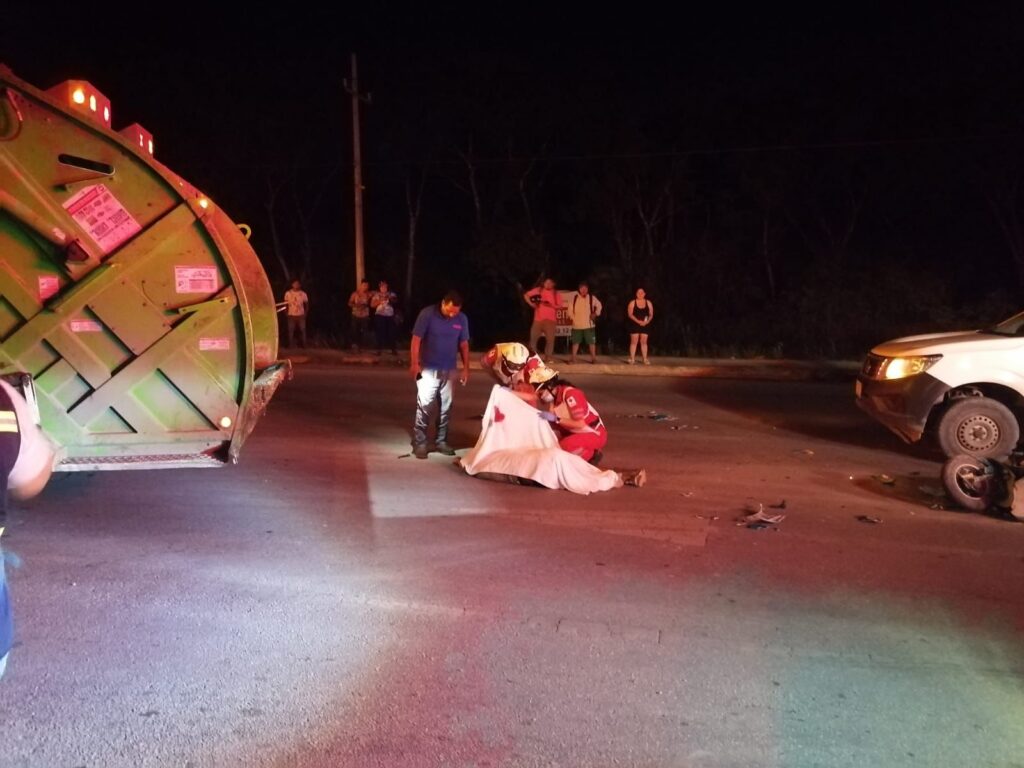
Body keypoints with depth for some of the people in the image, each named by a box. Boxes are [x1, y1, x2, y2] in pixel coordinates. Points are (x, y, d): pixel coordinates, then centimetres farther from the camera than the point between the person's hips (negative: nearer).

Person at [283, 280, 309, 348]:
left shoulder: (303, 294, -1)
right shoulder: (288, 293, -1)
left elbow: (306, 304, 8)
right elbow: (285, 303, 7)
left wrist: (305, 313, -1)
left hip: (301, 315, 0)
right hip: (291, 315, 0)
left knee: (302, 330, -1)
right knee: (290, 330, -1)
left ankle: (303, 345, 8)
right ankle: (290, 345, 7)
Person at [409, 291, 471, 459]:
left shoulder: (462, 319, 0)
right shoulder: (427, 314, -11)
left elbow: (464, 345, 8)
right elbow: (416, 340, -10)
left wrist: (466, 368, 7)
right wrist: (414, 363, -15)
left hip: (448, 370, 4)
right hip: (428, 369, -4)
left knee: (446, 407, 9)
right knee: (424, 406, -8)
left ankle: (441, 441, 20)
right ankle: (419, 443, -4)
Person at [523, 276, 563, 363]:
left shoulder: (555, 293, 6)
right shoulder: (538, 290, 5)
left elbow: (560, 306, 3)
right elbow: (526, 295, 11)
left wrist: (551, 305, -14)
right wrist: (530, 303, -3)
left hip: (550, 320, 0)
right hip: (538, 319, 0)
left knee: (550, 339, -4)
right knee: (533, 337, -1)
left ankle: (548, 357, 4)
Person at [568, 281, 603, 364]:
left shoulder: (592, 298, -1)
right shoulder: (574, 298, -1)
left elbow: (599, 305, 12)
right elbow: (570, 309, 7)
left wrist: (596, 314, 2)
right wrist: (572, 317, 0)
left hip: (589, 324, 0)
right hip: (577, 325, 0)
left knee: (592, 342, 1)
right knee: (576, 342, 8)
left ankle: (593, 358, 8)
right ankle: (573, 357, 14)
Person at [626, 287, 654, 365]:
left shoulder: (648, 303, 6)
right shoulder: (632, 303, -2)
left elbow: (651, 314, 6)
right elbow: (630, 314, -8)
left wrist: (647, 321, -13)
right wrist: (638, 321, -18)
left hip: (645, 325, 2)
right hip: (634, 325, -2)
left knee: (644, 342, 4)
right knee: (634, 341, -3)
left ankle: (645, 359, 7)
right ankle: (632, 359, -1)